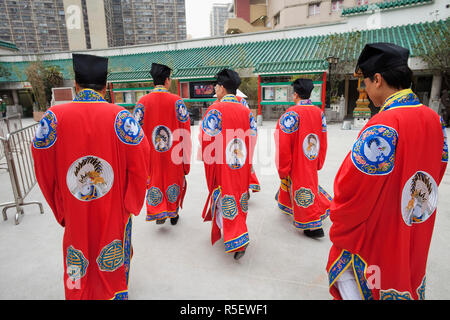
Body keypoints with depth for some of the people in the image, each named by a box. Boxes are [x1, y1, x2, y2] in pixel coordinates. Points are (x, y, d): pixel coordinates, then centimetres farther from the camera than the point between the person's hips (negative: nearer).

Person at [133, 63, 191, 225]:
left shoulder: (143, 102, -3)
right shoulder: (176, 101, -7)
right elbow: (185, 131, -9)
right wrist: (186, 158, -2)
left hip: (151, 154, 1)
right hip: (174, 155, 0)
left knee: (155, 180, 16)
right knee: (174, 180, 16)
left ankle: (159, 213, 13)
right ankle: (173, 213, 30)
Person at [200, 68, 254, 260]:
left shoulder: (215, 109, -13)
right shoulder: (246, 111, 4)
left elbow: (207, 139, -14)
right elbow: (252, 137, 7)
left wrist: (207, 159, 3)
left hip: (222, 165, -5)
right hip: (242, 165, 6)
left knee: (225, 199, 6)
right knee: (239, 196, 18)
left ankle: (237, 240, 4)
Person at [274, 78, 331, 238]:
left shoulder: (291, 114, -20)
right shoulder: (319, 113, 2)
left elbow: (283, 146, -20)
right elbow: (323, 143, 8)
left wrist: (282, 169, -10)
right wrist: (319, 163, 19)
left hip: (297, 164, -7)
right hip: (312, 164, 7)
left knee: (300, 189, 4)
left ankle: (315, 226, 10)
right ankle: (289, 206, 44)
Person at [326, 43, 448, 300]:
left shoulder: (383, 128, -29)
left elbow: (351, 189, -25)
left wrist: (339, 231, -9)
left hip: (375, 238, -8)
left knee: (346, 272, 12)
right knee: (403, 279, 27)